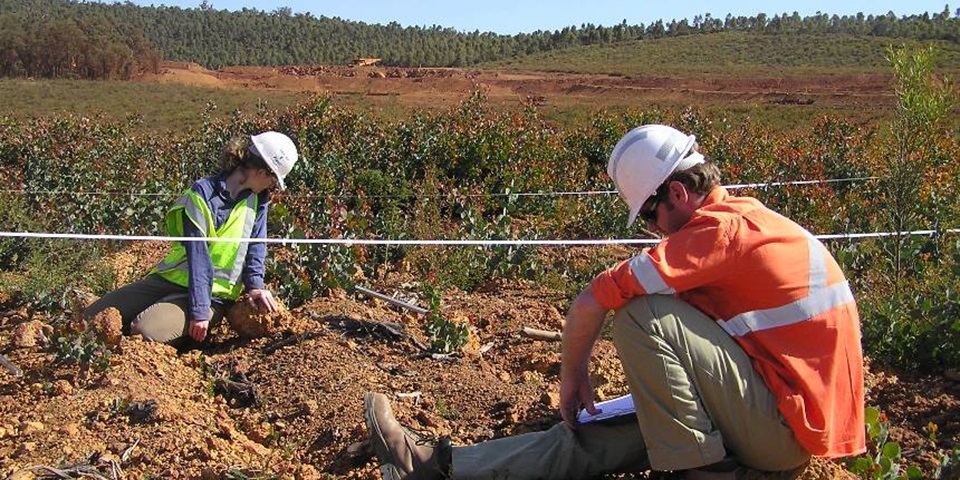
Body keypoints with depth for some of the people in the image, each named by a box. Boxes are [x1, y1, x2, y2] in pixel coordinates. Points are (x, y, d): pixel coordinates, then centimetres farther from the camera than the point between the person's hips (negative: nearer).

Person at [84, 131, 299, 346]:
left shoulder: (258, 199, 0)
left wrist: (255, 285, -14)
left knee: (147, 331, -26)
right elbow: (198, 255, -21)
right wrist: (198, 311, -25)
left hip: (214, 295, 0)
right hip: (171, 280, 0)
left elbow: (256, 246, 3)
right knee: (89, 319, 0)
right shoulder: (202, 194, -14)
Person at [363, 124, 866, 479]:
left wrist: (572, 374, -6)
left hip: (787, 429, -9)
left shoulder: (720, 228, -20)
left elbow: (591, 302, -24)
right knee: (597, 430, 2)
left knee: (639, 313, -20)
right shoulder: (748, 219, 10)